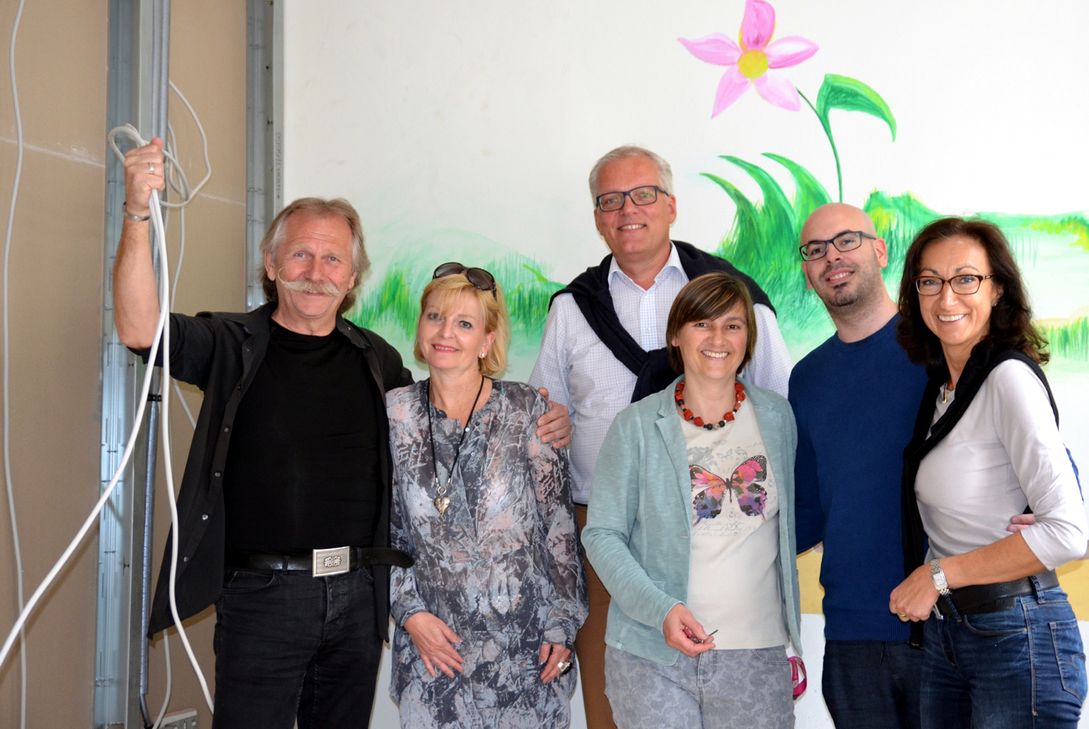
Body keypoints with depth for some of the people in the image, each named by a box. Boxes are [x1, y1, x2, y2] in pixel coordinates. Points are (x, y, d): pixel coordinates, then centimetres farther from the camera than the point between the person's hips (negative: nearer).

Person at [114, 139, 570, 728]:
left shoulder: (377, 360, 9)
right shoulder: (234, 347, -1)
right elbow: (139, 329, -18)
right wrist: (137, 213, -29)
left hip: (358, 596, 4)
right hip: (263, 594, -3)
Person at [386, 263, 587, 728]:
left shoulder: (527, 410, -6)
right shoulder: (393, 414, 0)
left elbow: (559, 525, -3)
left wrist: (562, 624, -4)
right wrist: (410, 613, -3)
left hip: (527, 642, -1)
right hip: (433, 644, 1)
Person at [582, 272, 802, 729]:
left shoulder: (776, 417, 6)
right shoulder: (637, 426, -2)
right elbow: (601, 534, -2)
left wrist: (792, 634, 13)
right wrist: (660, 609, -16)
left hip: (757, 654, 2)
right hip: (651, 656, -2)